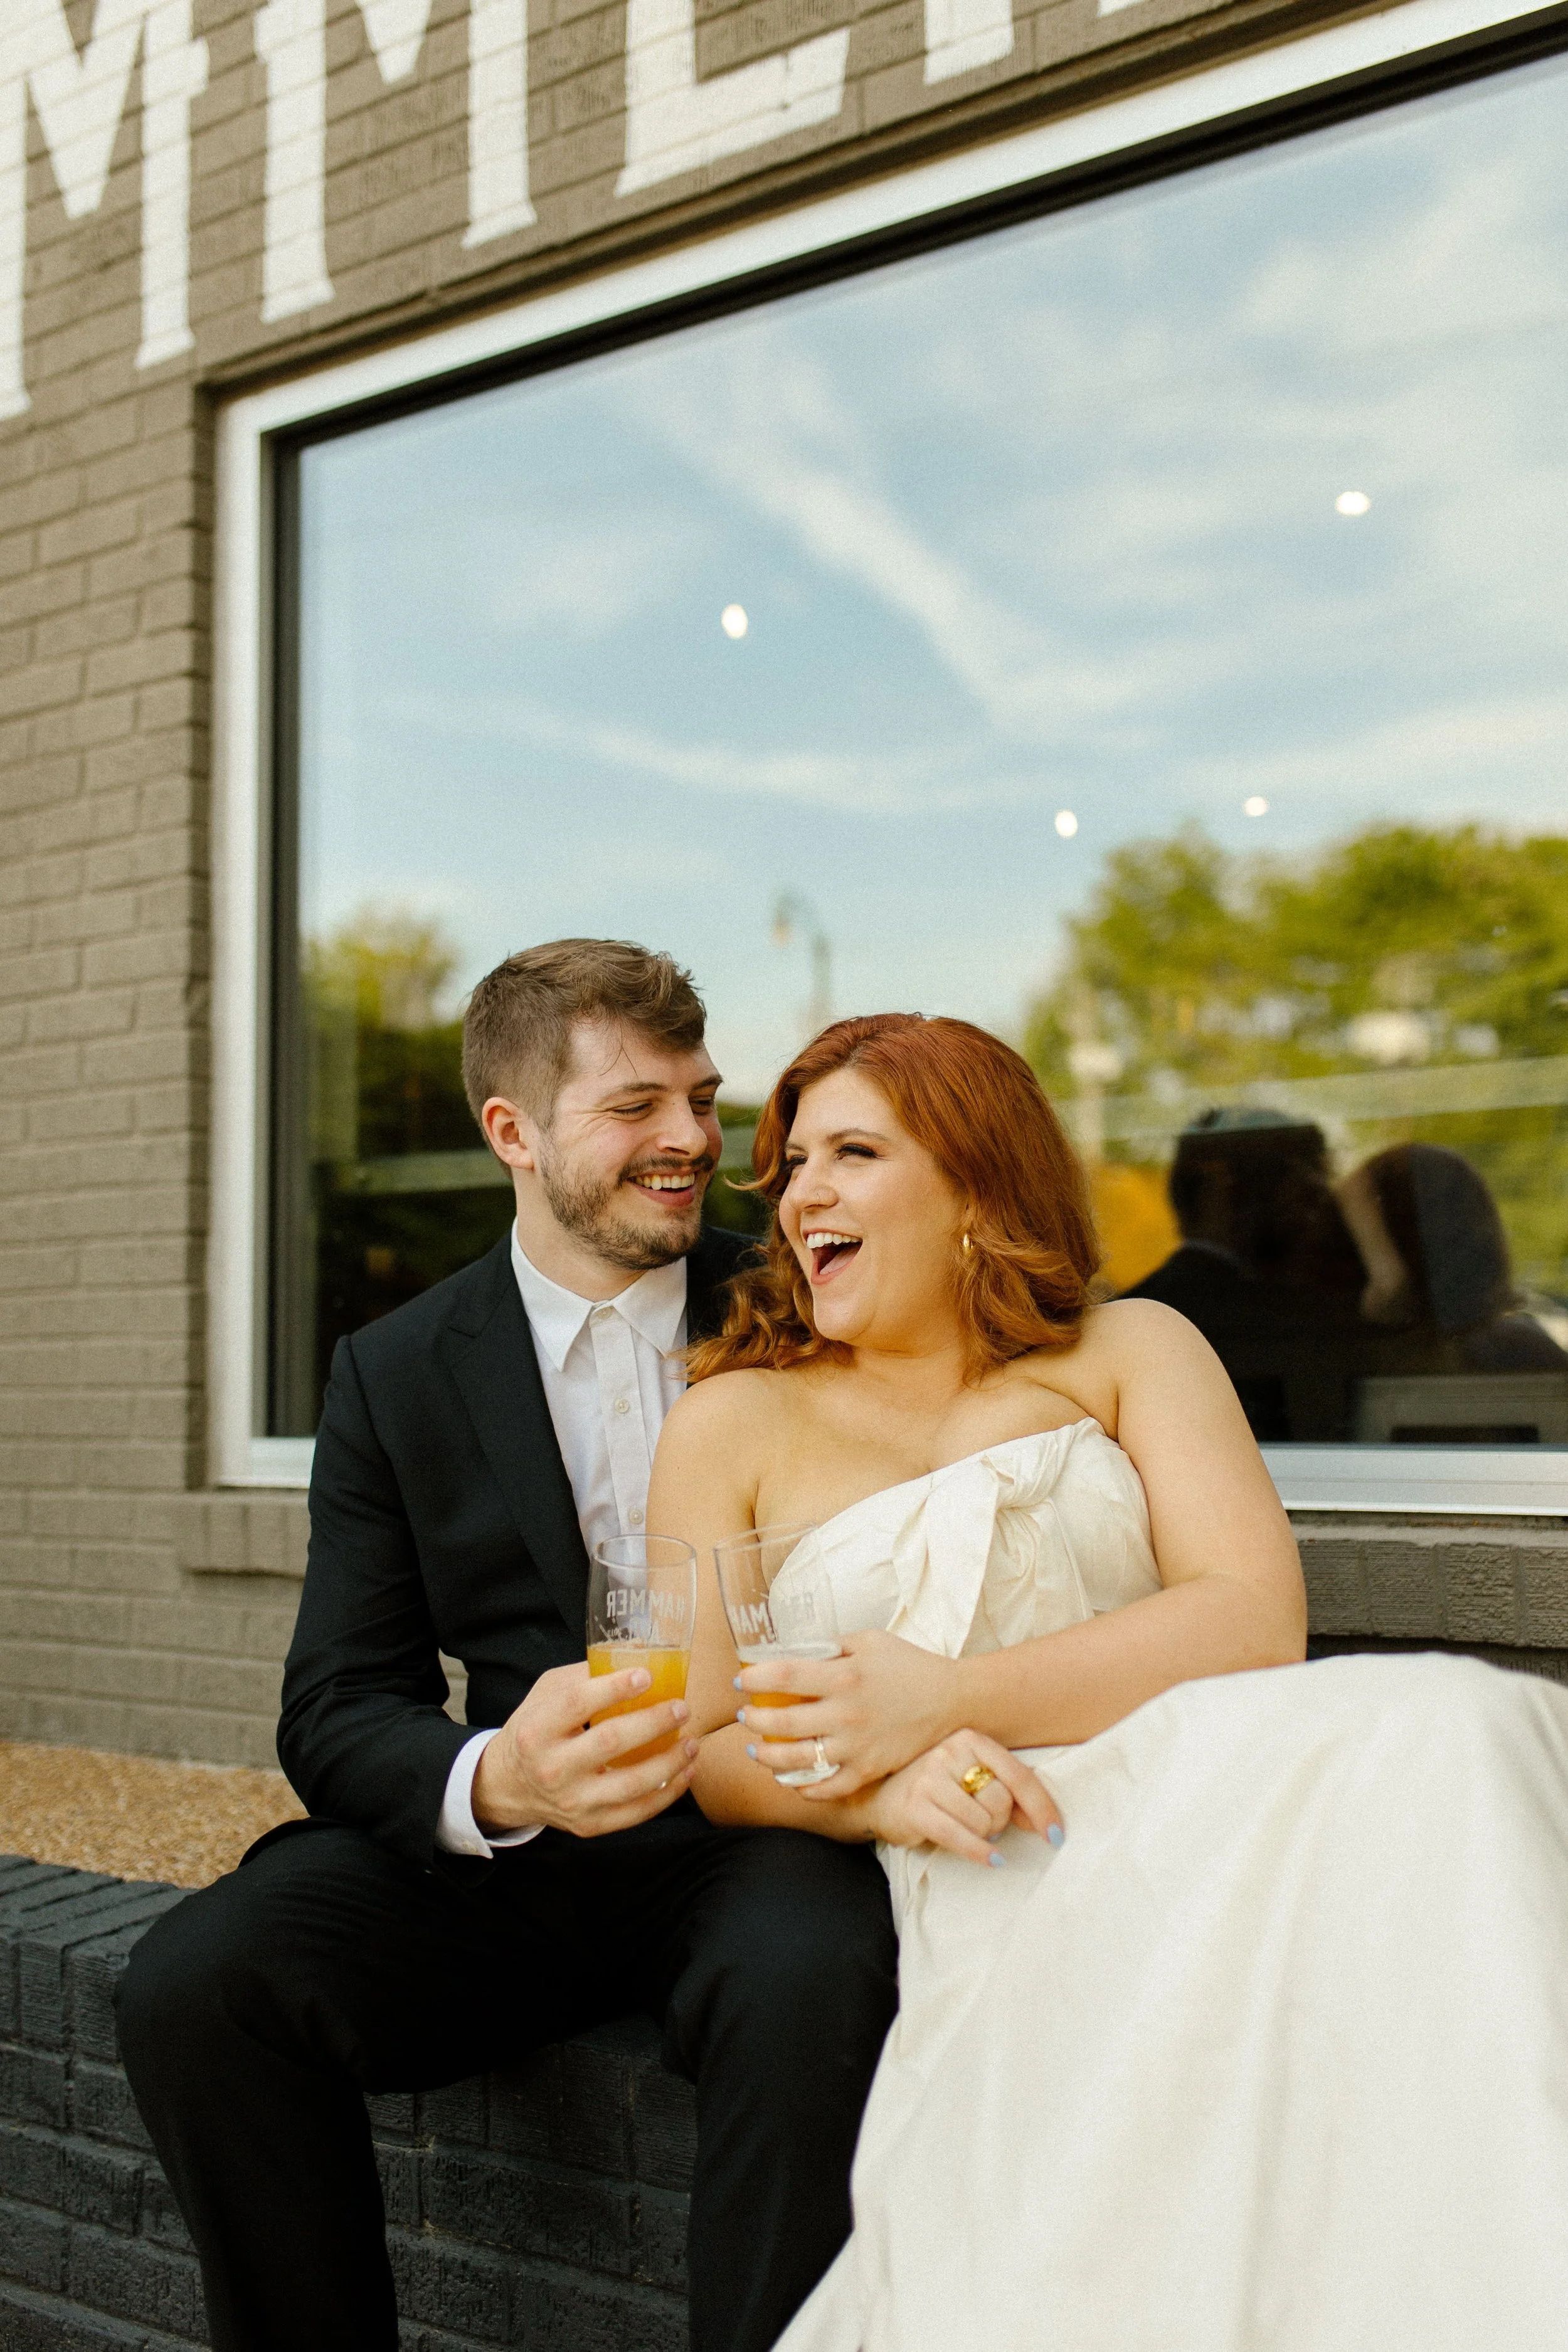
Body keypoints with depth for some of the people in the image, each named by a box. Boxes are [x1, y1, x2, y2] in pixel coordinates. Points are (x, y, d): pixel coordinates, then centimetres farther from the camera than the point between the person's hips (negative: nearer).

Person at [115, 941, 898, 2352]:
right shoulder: (396, 1375, 6)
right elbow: (338, 1715, 0)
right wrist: (497, 1783, -24)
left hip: (752, 1829, -1)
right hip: (500, 1853, 2)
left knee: (811, 1974, -35)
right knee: (193, 1983, -21)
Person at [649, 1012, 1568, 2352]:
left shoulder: (1129, 1352, 17)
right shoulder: (736, 1421, 16)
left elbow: (1255, 1618, 1)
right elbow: (695, 1743, 10)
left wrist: (944, 1700, -11)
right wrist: (880, 1788, -13)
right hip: (996, 1879, -2)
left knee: (1442, 1727, -31)